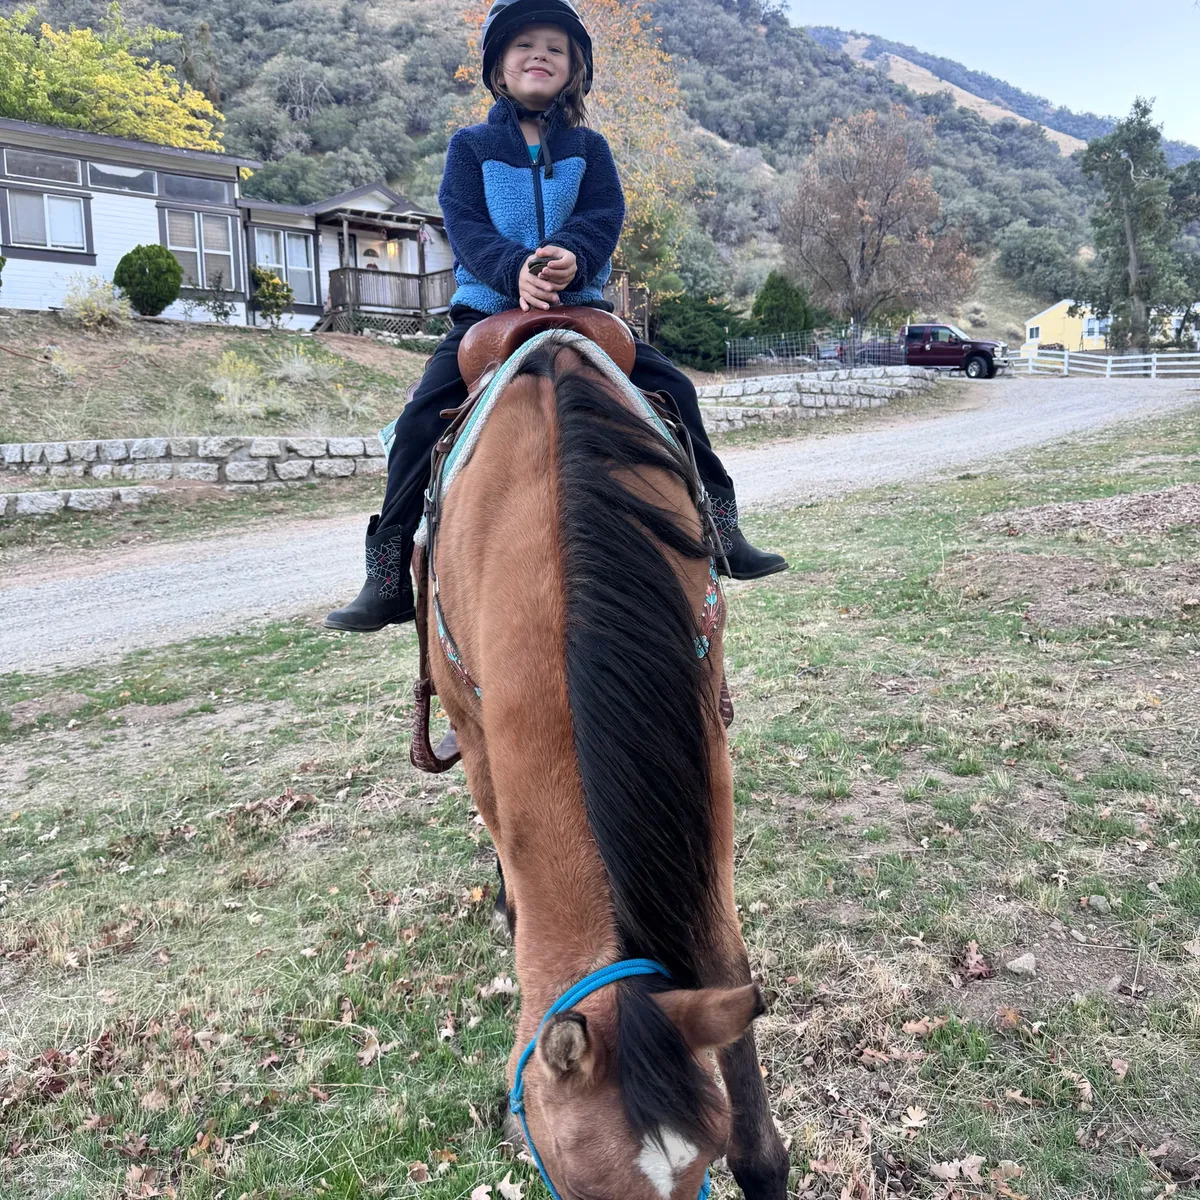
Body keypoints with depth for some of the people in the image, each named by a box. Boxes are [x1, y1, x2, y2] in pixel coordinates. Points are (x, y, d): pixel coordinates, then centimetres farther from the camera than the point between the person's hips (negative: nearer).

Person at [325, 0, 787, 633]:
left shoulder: (588, 148, 11)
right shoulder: (471, 146, 6)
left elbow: (604, 217, -5)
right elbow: (465, 226, -7)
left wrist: (570, 256, -28)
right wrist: (514, 270, -27)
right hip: (487, 309, -1)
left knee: (672, 388, -10)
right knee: (420, 419, -17)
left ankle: (719, 527, 3)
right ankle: (387, 578, -8)